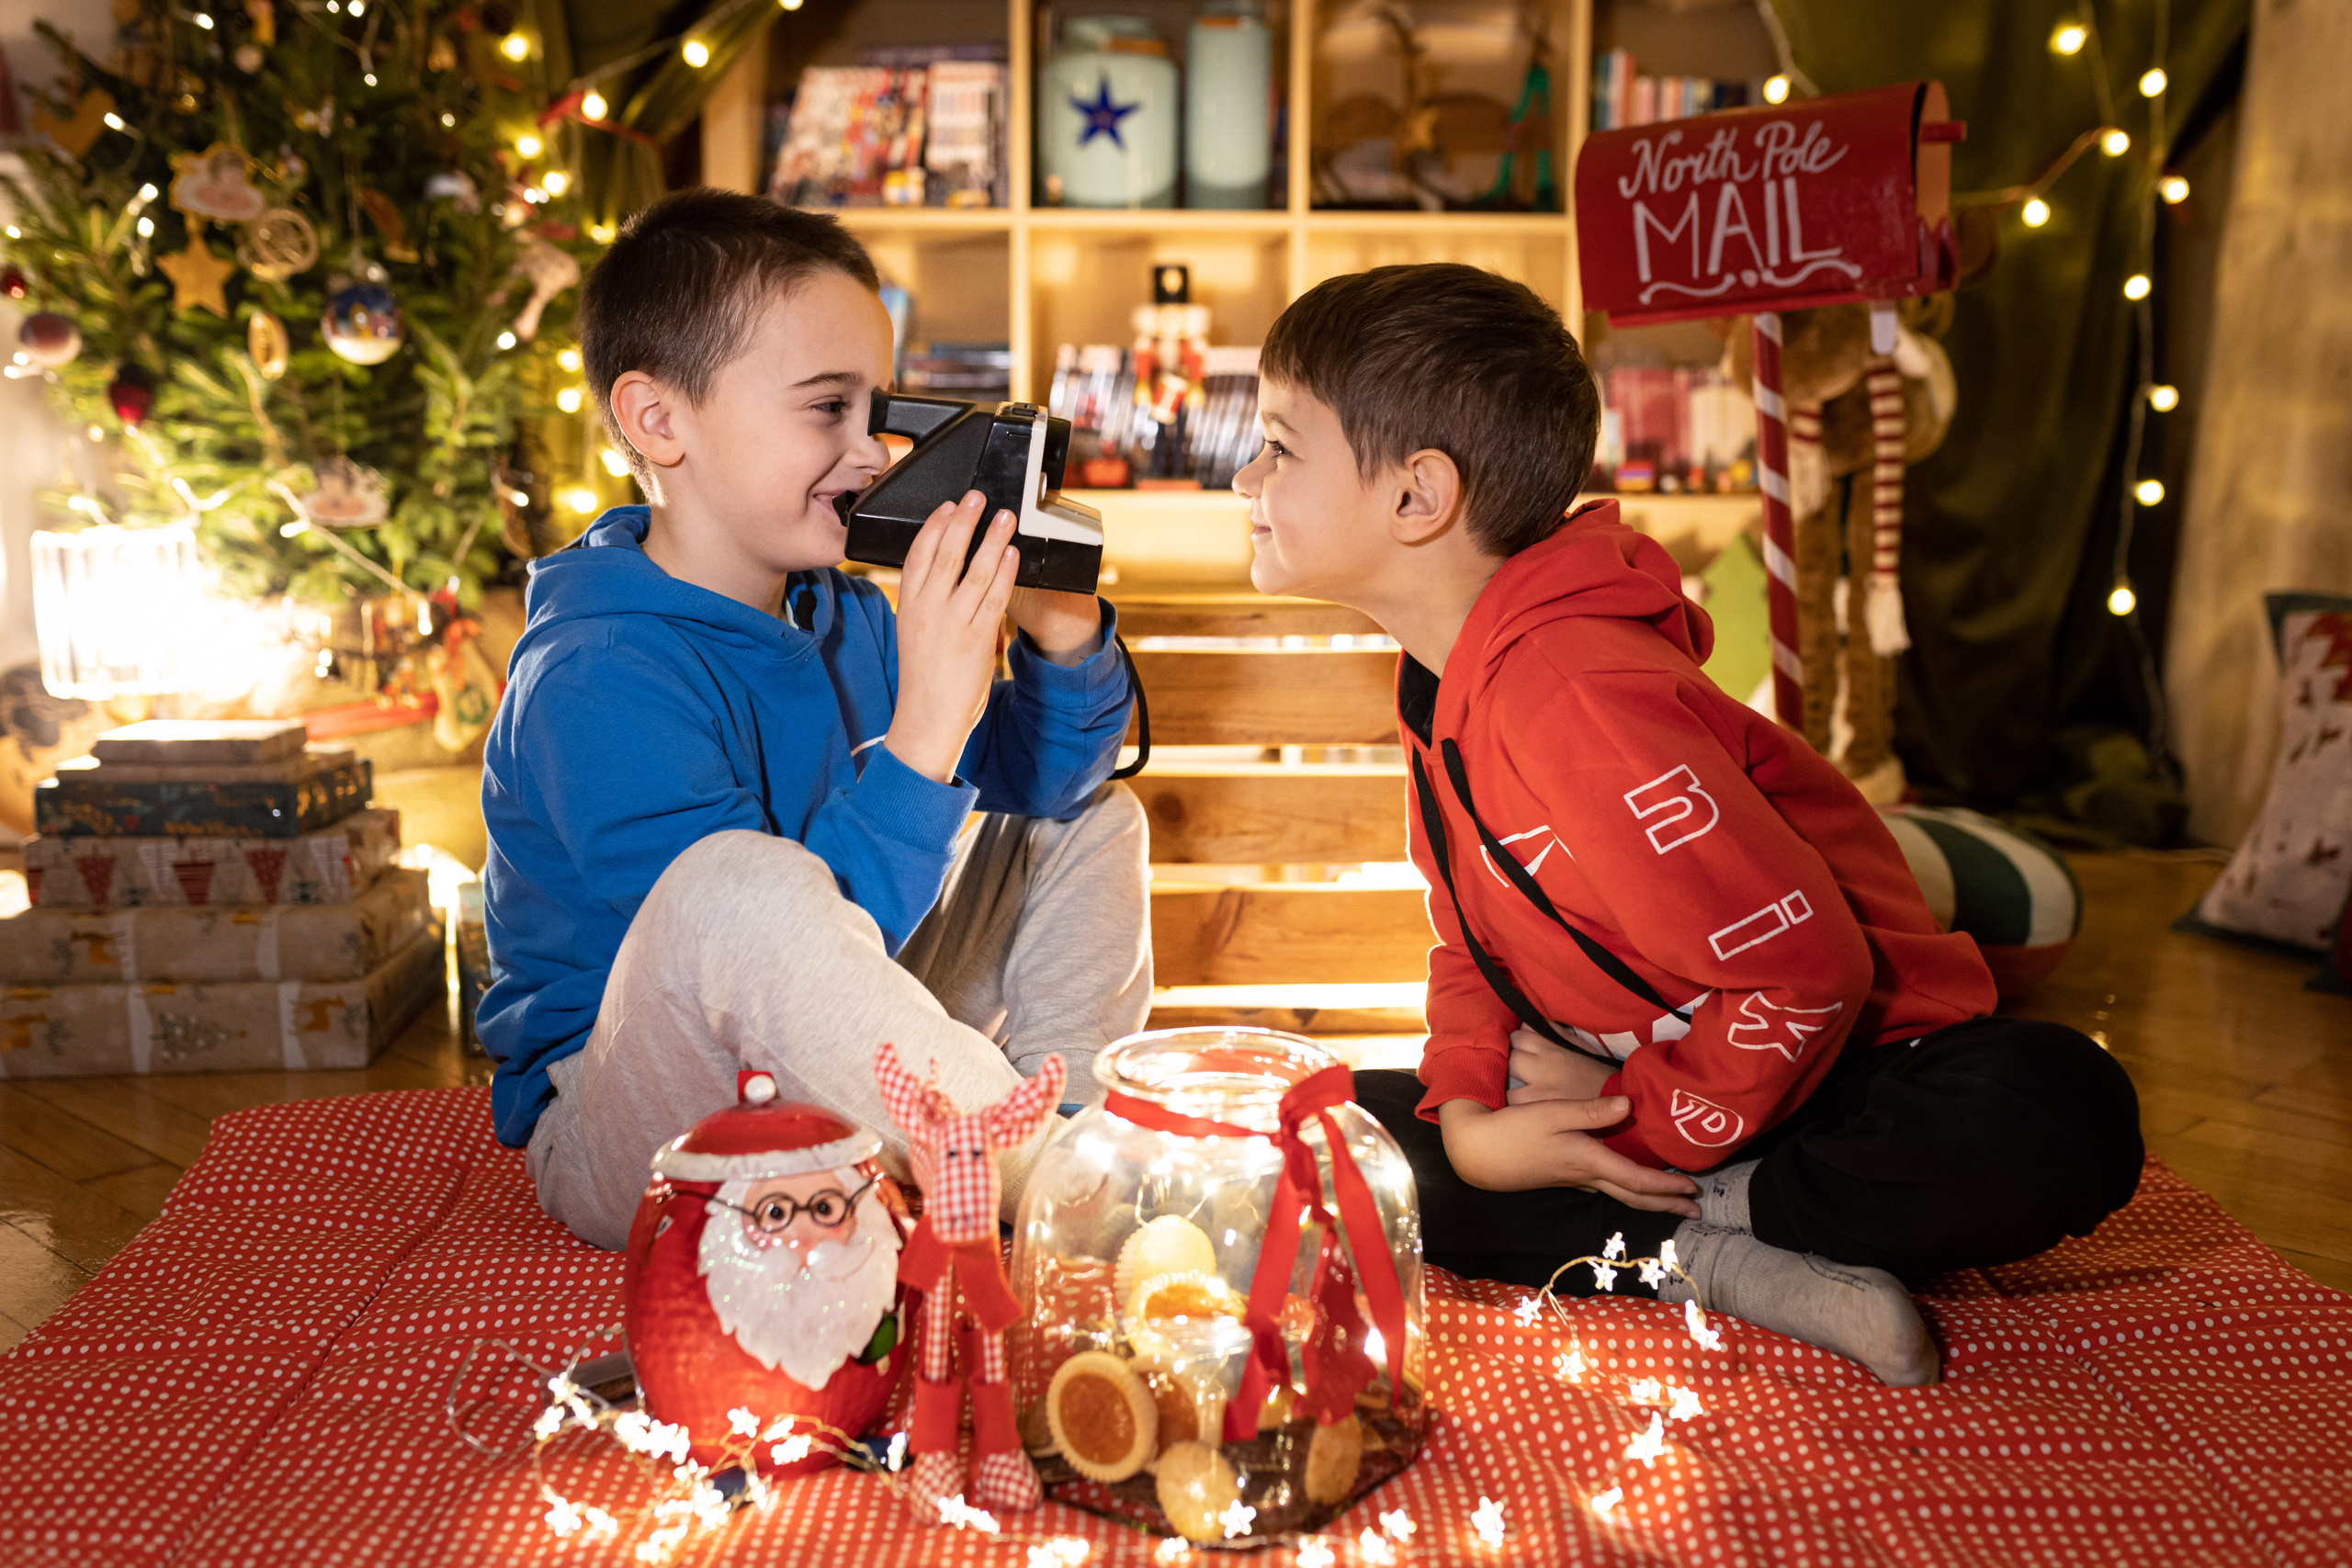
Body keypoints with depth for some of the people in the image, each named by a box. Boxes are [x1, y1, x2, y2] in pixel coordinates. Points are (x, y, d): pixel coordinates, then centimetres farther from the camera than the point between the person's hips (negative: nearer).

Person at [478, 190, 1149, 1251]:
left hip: (822, 1092, 9)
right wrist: (924, 731, -36)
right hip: (632, 1150, -8)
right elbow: (769, 961, -33)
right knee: (741, 879, -40)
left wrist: (1065, 644, -10)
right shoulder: (598, 682, -24)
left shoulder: (838, 611, 2)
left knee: (1087, 826, 13)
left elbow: (1042, 780, 9)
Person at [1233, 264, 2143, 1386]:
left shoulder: (1570, 694, -28)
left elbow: (1806, 969, -28)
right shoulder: (1445, 685, 2)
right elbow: (1470, 944, 7)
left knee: (2052, 1114, -37)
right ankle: (1710, 1261, -13)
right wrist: (1467, 1119, -12)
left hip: (1835, 1073, -7)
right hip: (1619, 1095, 8)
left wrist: (1639, 1128, -15)